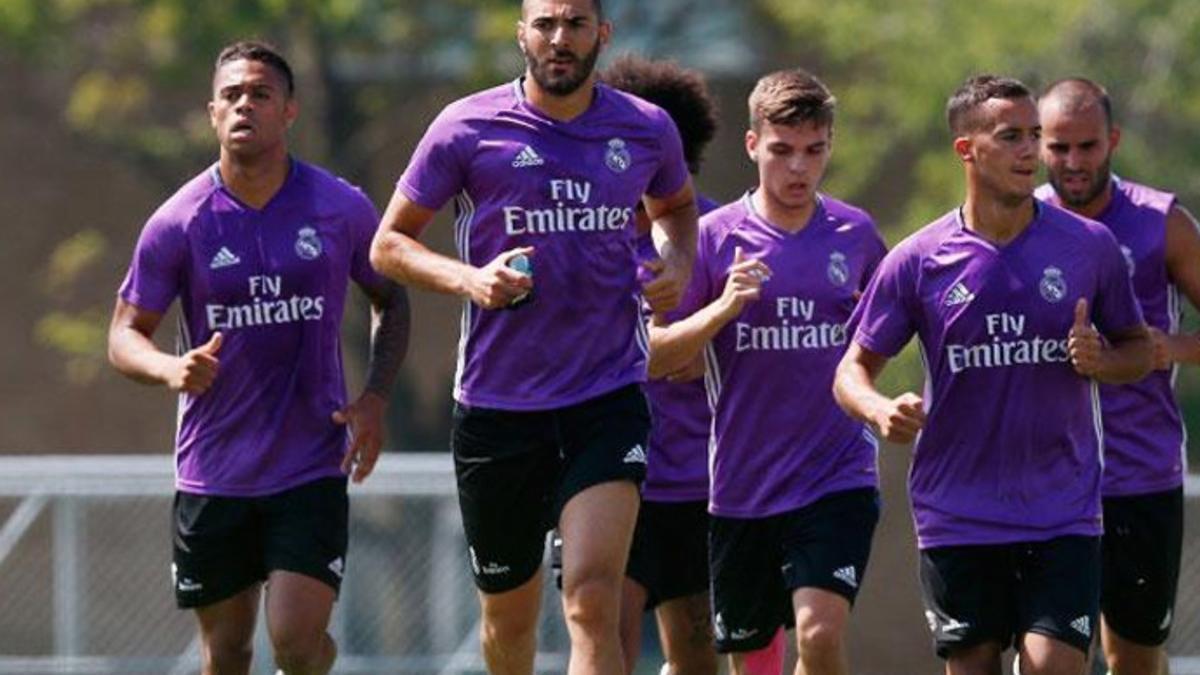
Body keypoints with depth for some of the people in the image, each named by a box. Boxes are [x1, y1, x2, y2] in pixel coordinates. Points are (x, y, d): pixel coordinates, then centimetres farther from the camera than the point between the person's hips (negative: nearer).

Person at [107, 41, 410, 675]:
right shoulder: (178, 223, -4)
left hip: (313, 467, -1)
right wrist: (171, 369, -22)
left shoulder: (343, 208, -2)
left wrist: (375, 397, -2)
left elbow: (391, 299, 13)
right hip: (213, 473, 1)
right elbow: (125, 334, 1)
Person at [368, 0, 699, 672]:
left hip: (608, 398, 0)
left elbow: (676, 205, 27)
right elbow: (389, 243, 4)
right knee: (509, 616, 13)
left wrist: (679, 263, 5)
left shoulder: (648, 130, 4)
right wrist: (467, 279, -14)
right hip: (497, 407, 0)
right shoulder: (468, 127, -3)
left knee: (593, 603, -18)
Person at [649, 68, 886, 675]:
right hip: (741, 484, 0)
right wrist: (724, 308, -19)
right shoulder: (714, 237, -3)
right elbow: (655, 357, -5)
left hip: (837, 480, 0)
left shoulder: (856, 234, 3)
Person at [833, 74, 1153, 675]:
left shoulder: (1089, 246, 1)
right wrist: (881, 411, -17)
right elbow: (853, 369, 6)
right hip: (956, 521, 0)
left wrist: (1100, 361, -10)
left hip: (1064, 515, 0)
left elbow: (1139, 349, 13)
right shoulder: (918, 261, -1)